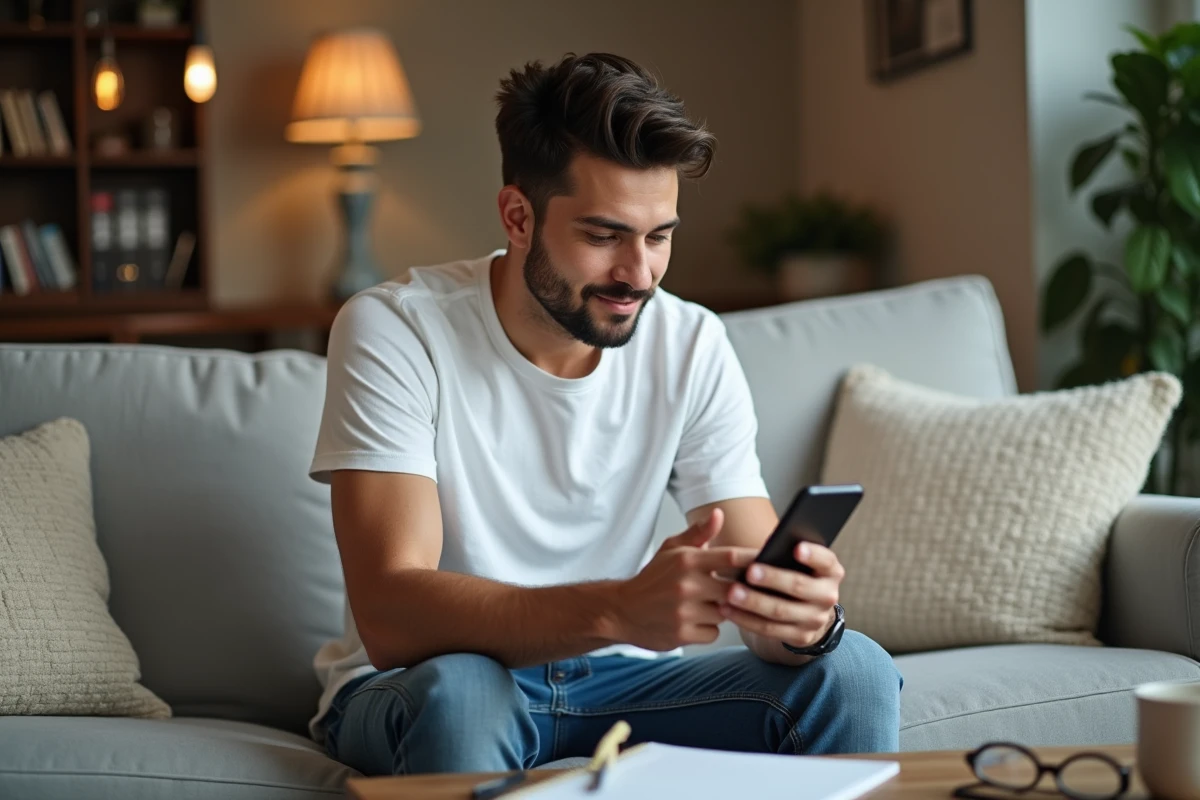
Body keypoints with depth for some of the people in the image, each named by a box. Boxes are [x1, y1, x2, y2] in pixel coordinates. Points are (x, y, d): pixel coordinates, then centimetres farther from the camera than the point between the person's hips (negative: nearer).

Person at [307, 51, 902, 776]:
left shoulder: (694, 346, -6)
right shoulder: (395, 332, -18)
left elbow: (760, 577, -10)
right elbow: (389, 616, -28)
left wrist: (805, 616, -37)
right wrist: (617, 608, -44)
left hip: (617, 680, 3)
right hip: (409, 685, -3)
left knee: (854, 671, -19)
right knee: (459, 689, -38)